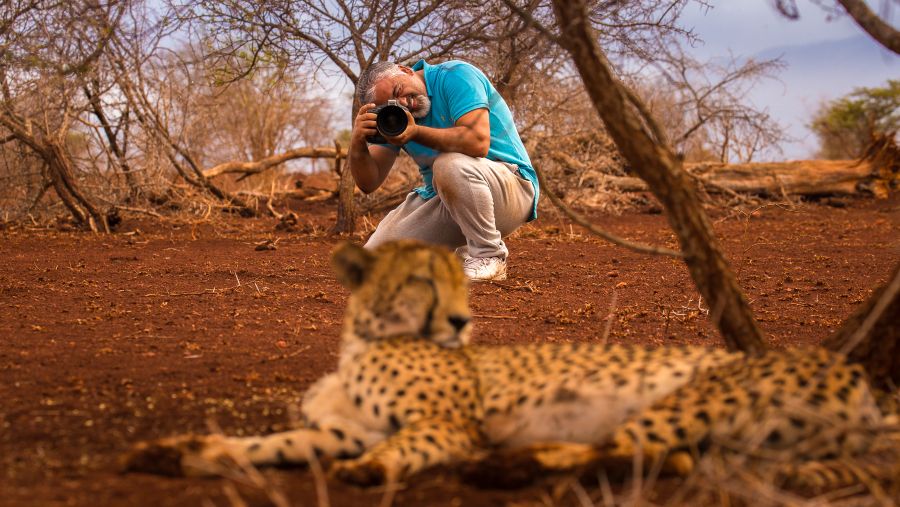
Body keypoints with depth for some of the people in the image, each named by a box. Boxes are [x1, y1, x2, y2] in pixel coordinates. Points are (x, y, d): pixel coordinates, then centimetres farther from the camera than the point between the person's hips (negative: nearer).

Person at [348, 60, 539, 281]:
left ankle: (489, 255, -18)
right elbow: (369, 183, -3)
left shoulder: (455, 76, -16)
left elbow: (478, 142, -31)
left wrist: (416, 132, -34)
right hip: (441, 199, 7)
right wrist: (357, 145, -22)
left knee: (450, 165, -39)